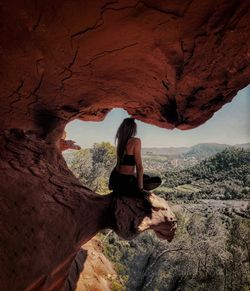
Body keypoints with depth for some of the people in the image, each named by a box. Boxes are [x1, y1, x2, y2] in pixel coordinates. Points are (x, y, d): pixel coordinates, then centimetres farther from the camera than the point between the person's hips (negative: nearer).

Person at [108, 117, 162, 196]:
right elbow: (139, 166, -17)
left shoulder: (120, 141, 6)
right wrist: (141, 189, -13)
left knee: (147, 177, 29)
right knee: (158, 180, 10)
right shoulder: (136, 141, -15)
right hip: (124, 182, -7)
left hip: (114, 179, 7)